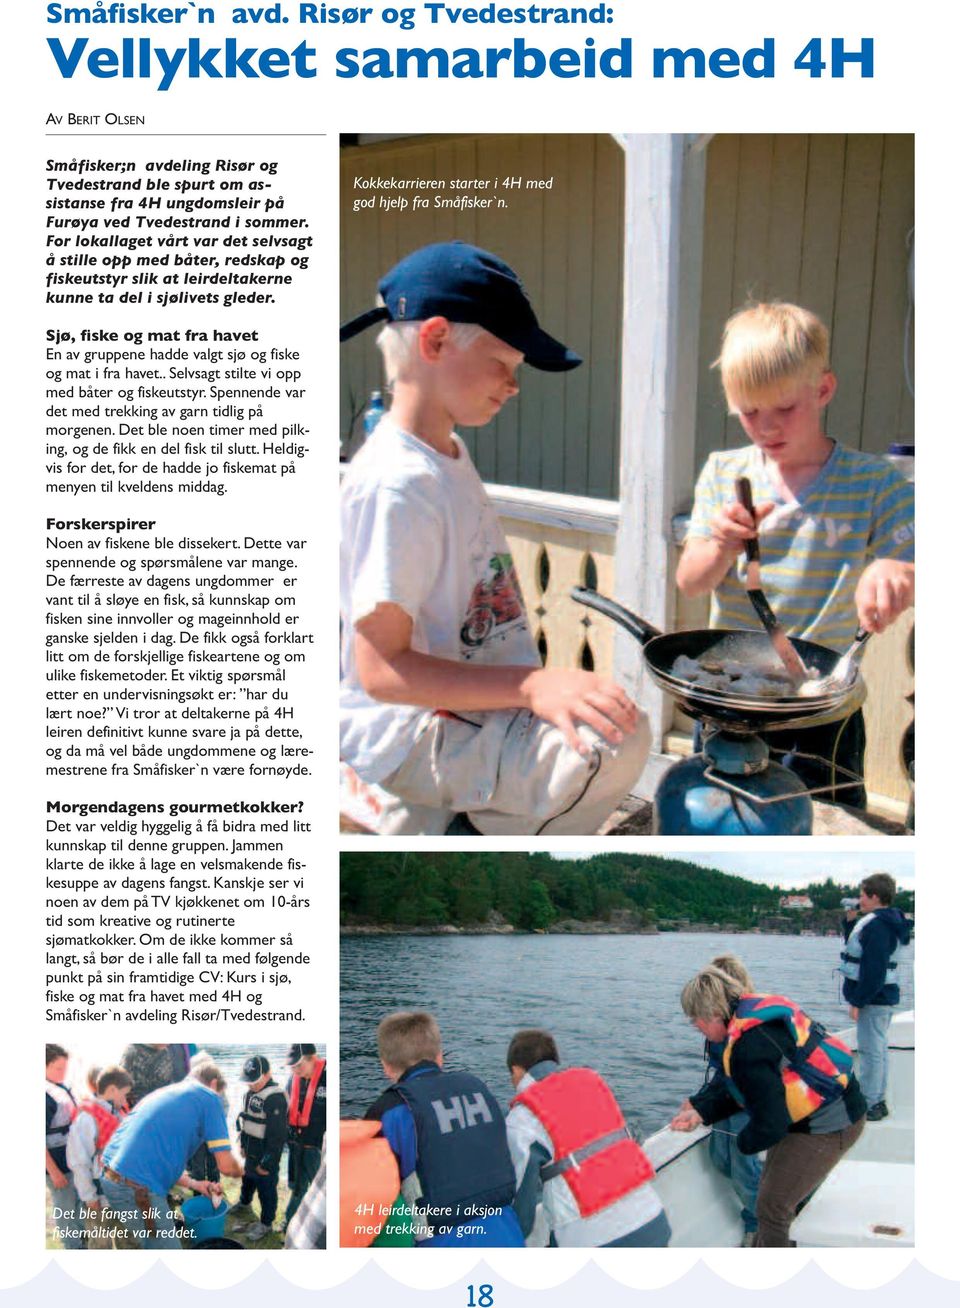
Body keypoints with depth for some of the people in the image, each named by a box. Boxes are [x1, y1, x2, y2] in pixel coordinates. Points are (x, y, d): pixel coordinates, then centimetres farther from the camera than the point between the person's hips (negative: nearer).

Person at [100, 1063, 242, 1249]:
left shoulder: (165, 1092, 25)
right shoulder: (209, 1098, 2)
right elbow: (226, 1166, 0)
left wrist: (194, 1184, 34)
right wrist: (240, 1171, 21)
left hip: (111, 1176, 9)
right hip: (138, 1188, -9)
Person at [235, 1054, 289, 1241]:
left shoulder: (275, 1098, -28)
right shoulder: (251, 1092, 1)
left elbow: (277, 1135, -25)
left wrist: (266, 1163, -21)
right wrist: (243, 1144, 19)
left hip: (265, 1156, -9)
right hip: (251, 1152, 9)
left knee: (266, 1189, 6)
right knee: (248, 1178, 29)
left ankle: (266, 1222, 23)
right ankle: (244, 1203, 53)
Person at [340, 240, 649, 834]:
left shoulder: (450, 453, 11)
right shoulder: (397, 483, -21)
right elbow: (380, 669, -25)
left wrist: (541, 683, 14)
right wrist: (534, 684, -33)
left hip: (467, 710, 10)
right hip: (405, 732, -10)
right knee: (614, 742, -28)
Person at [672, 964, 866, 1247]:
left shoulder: (748, 1047, -30)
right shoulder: (754, 1010, 1)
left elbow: (770, 1124, -23)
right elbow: (732, 1086, 10)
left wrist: (745, 1142, -3)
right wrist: (700, 1111, 1)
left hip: (827, 1126, -10)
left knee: (772, 1208, 0)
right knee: (769, 1192, 22)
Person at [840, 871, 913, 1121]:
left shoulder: (876, 925, -20)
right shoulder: (888, 922, 13)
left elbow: (873, 969, -25)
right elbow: (856, 948, 24)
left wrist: (857, 1001, -21)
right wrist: (850, 922, 13)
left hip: (873, 999, -11)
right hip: (885, 996, 11)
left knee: (871, 1051, -5)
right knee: (879, 1049, 16)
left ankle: (869, 1106, -1)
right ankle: (877, 1102, 25)